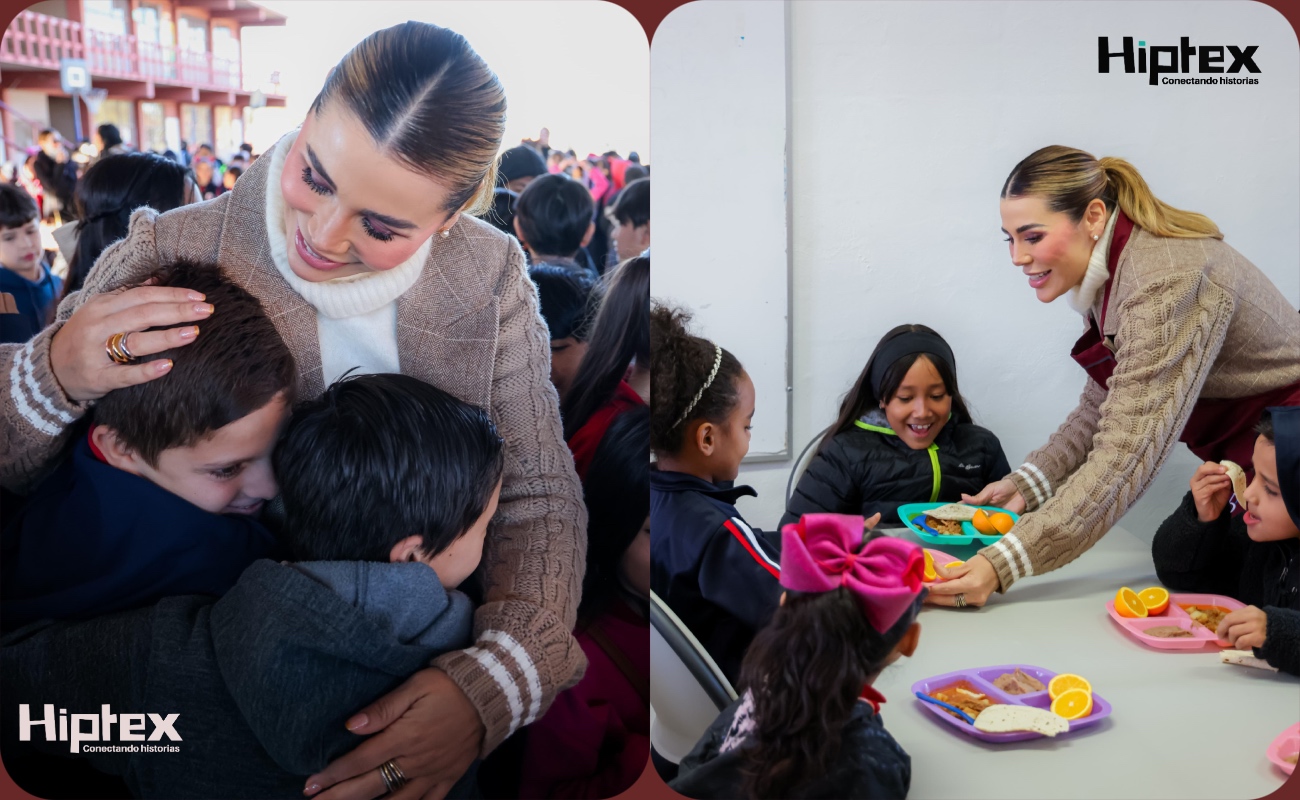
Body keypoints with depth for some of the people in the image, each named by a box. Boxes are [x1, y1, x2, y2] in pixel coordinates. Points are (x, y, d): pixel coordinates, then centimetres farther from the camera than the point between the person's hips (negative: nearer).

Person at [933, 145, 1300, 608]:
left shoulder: (1166, 282, -32)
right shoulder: (1109, 273, -2)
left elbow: (1126, 459, -39)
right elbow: (1103, 407, 5)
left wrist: (1002, 564, -44)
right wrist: (1023, 483, -10)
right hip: (1234, 455, 8)